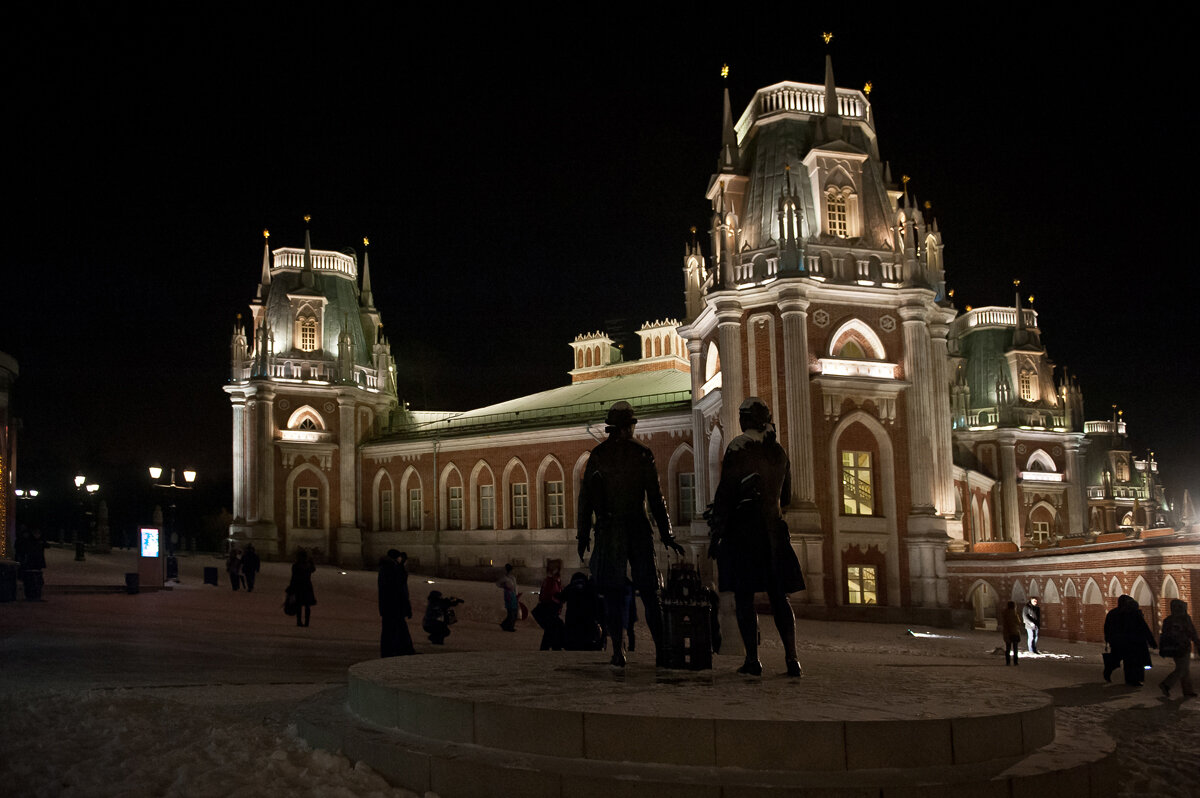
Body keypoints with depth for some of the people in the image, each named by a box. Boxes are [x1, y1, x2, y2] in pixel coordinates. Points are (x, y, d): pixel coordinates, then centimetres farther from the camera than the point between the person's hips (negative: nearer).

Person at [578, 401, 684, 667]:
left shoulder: (597, 455, 3)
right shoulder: (642, 453, -2)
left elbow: (585, 497, 3)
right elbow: (655, 498, -2)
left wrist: (583, 535, 9)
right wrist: (666, 533, 4)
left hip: (608, 532, 1)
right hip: (638, 529, 0)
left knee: (613, 594, 4)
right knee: (649, 592, 6)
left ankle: (618, 651, 0)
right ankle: (660, 650, 3)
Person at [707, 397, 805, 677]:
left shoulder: (737, 450, -7)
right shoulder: (779, 452, 9)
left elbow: (724, 496, -10)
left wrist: (715, 534, -7)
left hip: (742, 529, -5)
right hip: (774, 530, 5)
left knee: (744, 596, 0)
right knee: (778, 596, 6)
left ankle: (752, 659, -2)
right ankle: (792, 659, 0)